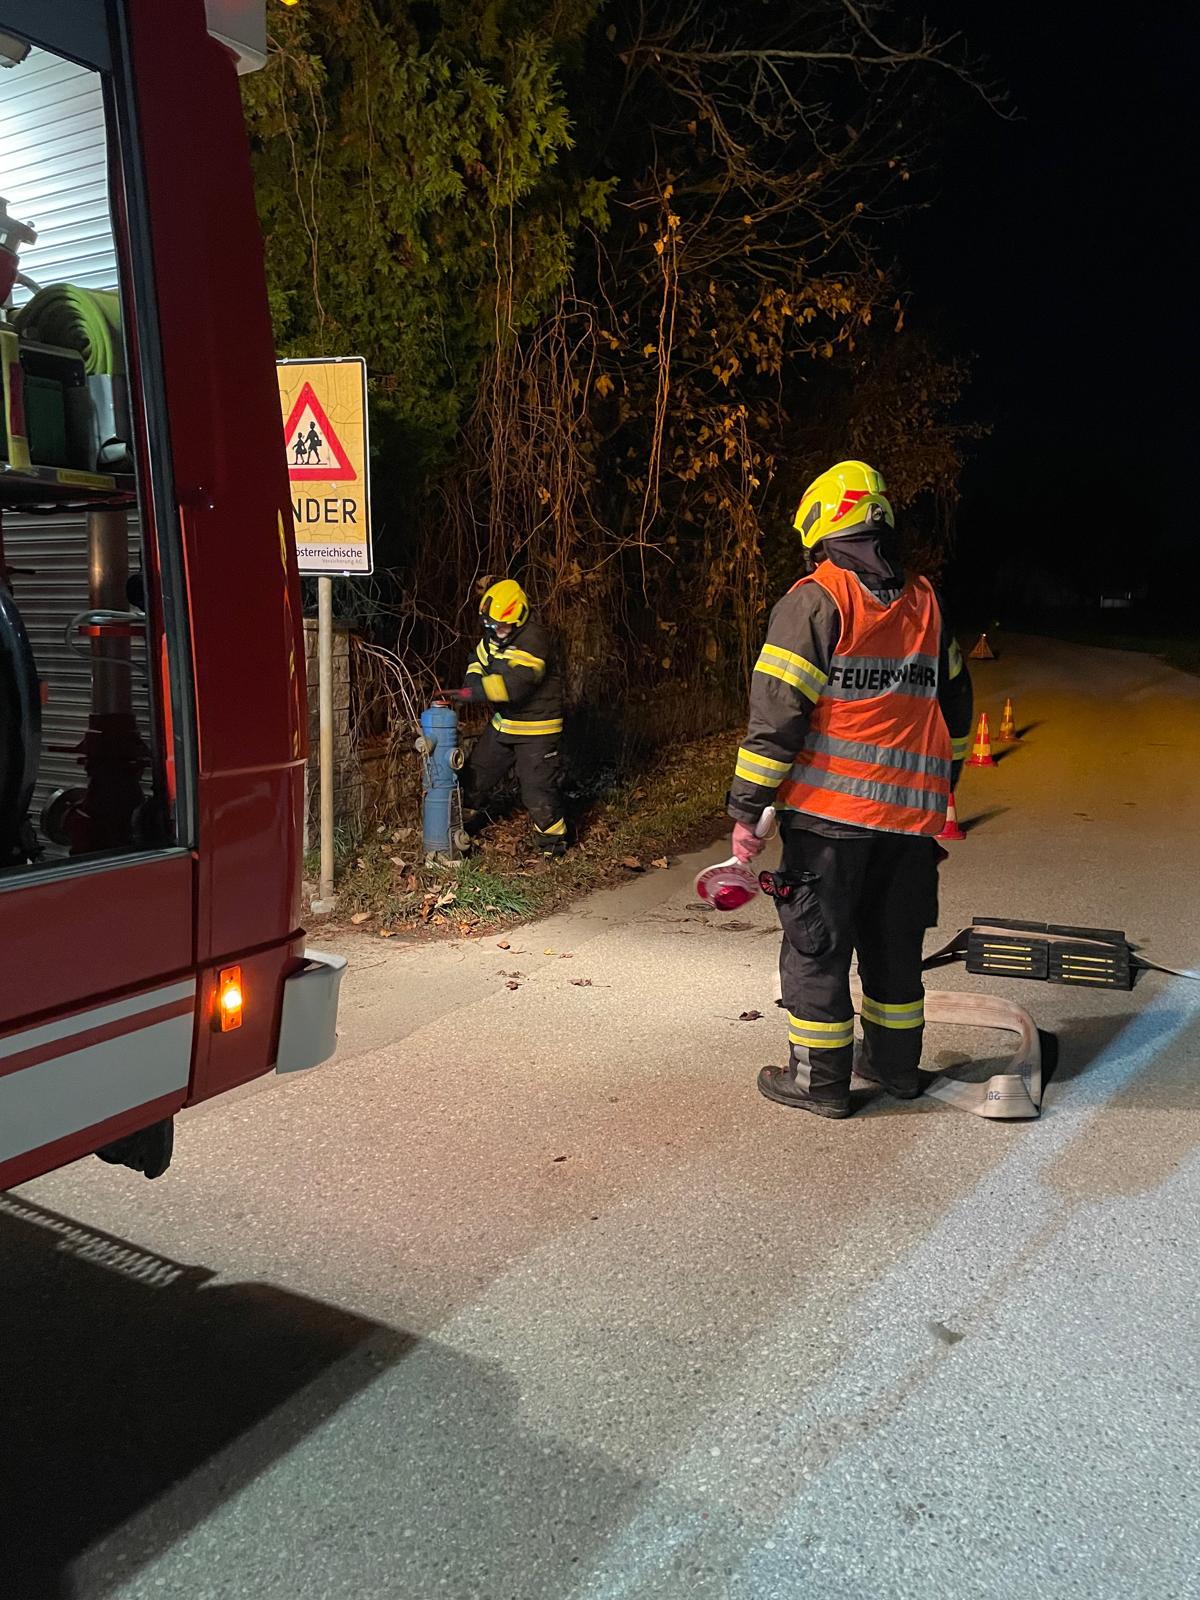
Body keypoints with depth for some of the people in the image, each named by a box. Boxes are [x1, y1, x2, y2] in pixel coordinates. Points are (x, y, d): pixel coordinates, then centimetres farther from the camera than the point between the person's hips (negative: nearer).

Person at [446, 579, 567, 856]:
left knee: (537, 786, -6)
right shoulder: (493, 636, 1)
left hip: (535, 727, -8)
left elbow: (514, 684, -36)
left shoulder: (534, 641, -26)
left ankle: (553, 841, 13)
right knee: (475, 773, 15)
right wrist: (473, 680, -5)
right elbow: (479, 661, 19)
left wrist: (471, 692, -33)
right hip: (503, 723, 8)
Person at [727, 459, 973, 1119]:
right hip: (911, 812, 6)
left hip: (829, 811, -6)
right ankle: (895, 1062, 32)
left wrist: (747, 809, -11)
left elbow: (777, 712, -15)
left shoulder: (814, 601, -10)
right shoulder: (925, 602, 10)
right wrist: (940, 785, 29)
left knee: (816, 943, 6)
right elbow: (954, 704, 18)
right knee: (894, 940, 18)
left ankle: (821, 1078, 15)